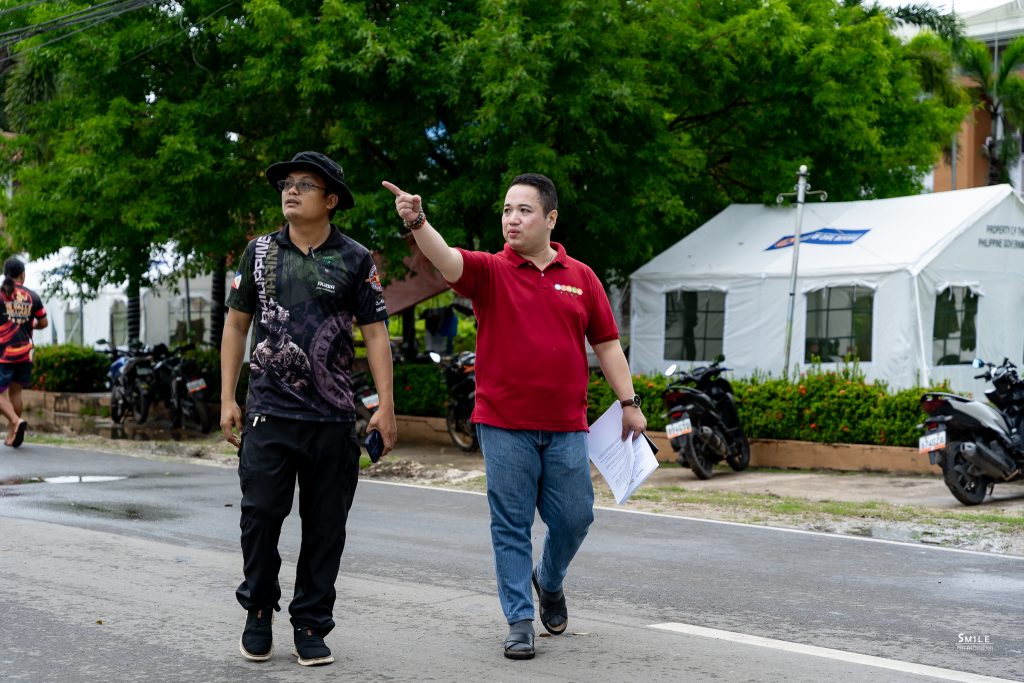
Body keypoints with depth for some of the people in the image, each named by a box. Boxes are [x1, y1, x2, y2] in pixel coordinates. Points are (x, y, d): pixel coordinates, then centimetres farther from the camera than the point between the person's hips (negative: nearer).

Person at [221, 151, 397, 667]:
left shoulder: (355, 260, 3)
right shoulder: (259, 252, 8)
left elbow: (374, 333, 1)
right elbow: (236, 324, 12)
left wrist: (385, 406, -7)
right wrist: (228, 399, 6)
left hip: (332, 417, -1)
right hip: (269, 412, 1)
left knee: (325, 525, 4)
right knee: (260, 513, -3)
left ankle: (311, 625, 16)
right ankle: (259, 611, 18)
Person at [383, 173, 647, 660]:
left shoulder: (581, 277, 8)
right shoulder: (490, 271, -1)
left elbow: (606, 343, 11)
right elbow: (446, 259, -21)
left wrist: (629, 403, 6)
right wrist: (417, 222, -40)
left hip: (565, 427, 2)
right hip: (504, 426, -2)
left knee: (574, 517, 7)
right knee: (511, 525, 2)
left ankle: (549, 580, 36)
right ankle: (519, 620, 12)